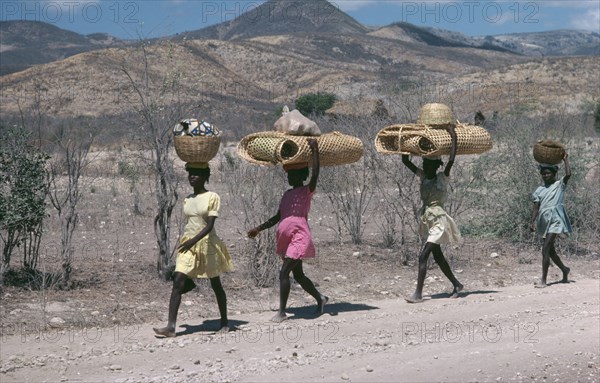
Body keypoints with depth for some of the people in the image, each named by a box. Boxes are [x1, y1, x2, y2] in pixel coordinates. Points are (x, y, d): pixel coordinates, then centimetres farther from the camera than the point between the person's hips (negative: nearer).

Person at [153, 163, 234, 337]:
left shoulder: (212, 197, -8)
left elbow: (209, 225, -17)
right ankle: (171, 326, -17)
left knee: (216, 285, 9)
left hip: (207, 244, -4)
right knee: (178, 283, -12)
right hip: (188, 245, 4)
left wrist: (194, 240, -30)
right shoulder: (187, 200, 10)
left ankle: (224, 322, 26)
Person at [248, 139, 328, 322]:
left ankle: (282, 311, -12)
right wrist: (258, 229, 18)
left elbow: (315, 174, -24)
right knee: (298, 275, 16)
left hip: (299, 238, -9)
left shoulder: (307, 191, -5)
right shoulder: (287, 194, 17)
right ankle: (320, 299, 34)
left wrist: (315, 149, -23)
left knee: (284, 272, -16)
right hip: (286, 239, 9)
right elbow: (278, 217, 22)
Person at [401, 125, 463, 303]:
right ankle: (456, 284, 30)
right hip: (427, 220, 8)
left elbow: (451, 160, -20)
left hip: (438, 222, -8)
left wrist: (453, 137, -18)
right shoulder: (423, 176, 8)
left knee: (423, 256, -16)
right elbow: (405, 161, 8)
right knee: (437, 256, 15)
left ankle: (418, 294, -18)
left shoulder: (442, 178, -7)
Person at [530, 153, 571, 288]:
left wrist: (565, 159, -1)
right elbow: (536, 207, 10)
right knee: (550, 251, 14)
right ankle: (565, 271, 37)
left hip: (555, 220, -6)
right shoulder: (539, 190, 16)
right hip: (544, 221, 6)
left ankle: (543, 280, -19)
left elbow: (568, 174, -14)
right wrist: (532, 222, -3)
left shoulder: (559, 185, 5)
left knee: (545, 249, -18)